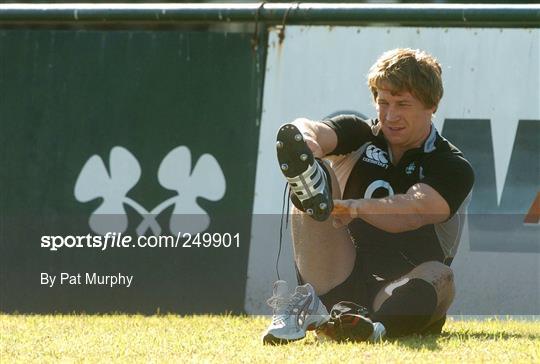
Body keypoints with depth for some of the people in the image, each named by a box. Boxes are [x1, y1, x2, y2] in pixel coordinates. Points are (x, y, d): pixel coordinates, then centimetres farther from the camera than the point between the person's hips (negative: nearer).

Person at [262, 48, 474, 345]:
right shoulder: (359, 136, 11)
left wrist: (355, 207, -43)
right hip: (339, 284, 2)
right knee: (318, 169, -12)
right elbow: (312, 132, -14)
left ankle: (378, 325, -67)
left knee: (438, 277, -37)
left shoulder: (453, 169, 0)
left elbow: (413, 212, -23)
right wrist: (304, 137, -41)